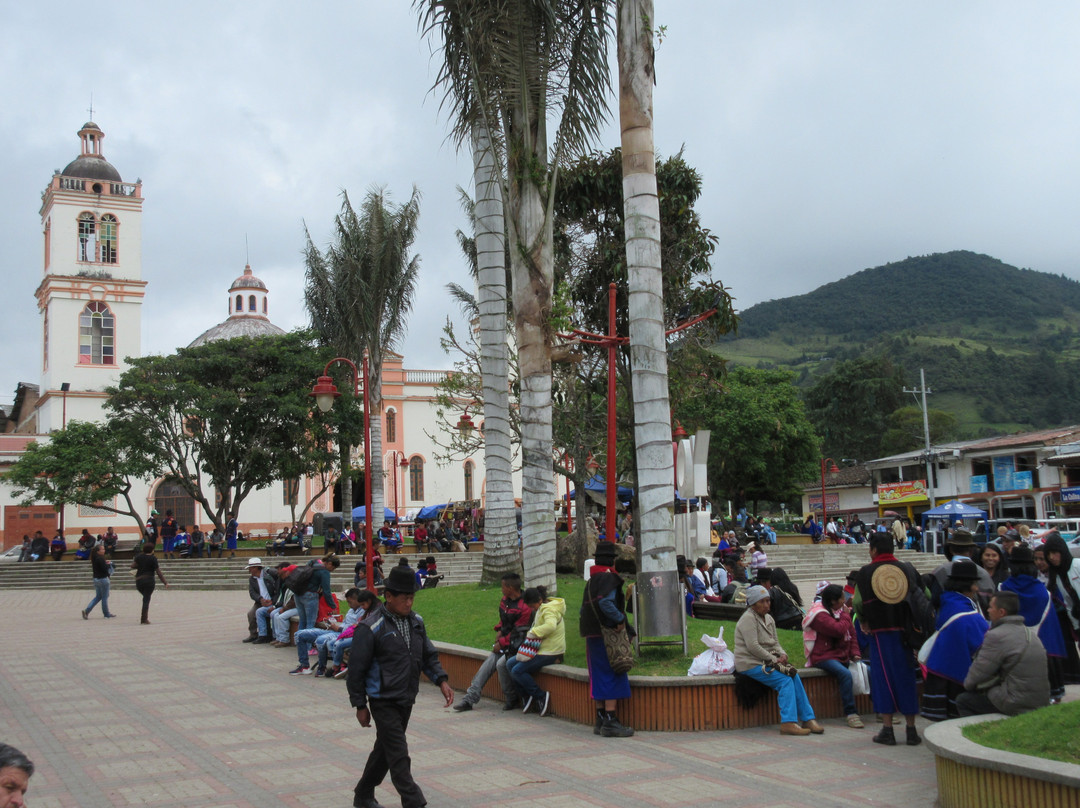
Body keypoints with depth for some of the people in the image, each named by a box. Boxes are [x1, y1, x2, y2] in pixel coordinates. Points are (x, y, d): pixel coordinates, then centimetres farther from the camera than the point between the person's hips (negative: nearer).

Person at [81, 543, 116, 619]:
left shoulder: (94, 558, 8)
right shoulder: (100, 558, -19)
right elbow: (104, 569, -22)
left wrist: (106, 563, 5)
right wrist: (109, 564, -5)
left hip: (96, 579, 8)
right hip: (103, 579, -8)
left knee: (98, 596, 17)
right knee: (105, 597, 5)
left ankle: (86, 610, 4)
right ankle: (106, 613, 16)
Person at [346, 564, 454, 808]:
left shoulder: (415, 621, 6)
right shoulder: (371, 628, -15)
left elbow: (428, 655, 15)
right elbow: (356, 669, -11)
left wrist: (441, 680, -1)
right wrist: (360, 706, -8)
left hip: (407, 699, 7)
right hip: (384, 701, -7)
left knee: (386, 749, 18)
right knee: (399, 756, -9)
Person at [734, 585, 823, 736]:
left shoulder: (769, 618, 17)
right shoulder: (748, 619, -11)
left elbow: (775, 643, 19)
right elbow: (752, 646, -19)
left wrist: (782, 654, -4)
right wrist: (774, 659, -15)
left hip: (766, 661, 8)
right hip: (750, 664, -8)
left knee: (795, 677, -13)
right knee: (785, 681, -23)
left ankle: (808, 719, -11)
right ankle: (788, 723, -26)